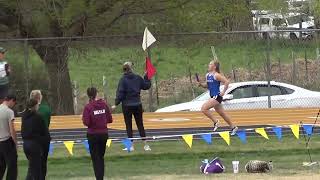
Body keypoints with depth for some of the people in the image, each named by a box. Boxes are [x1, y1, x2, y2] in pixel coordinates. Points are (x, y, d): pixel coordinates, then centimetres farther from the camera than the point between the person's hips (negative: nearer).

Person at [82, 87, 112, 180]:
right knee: (101, 157, 17)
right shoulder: (104, 104, -2)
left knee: (95, 158, 3)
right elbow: (109, 119, 2)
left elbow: (86, 122, -17)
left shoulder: (88, 107, -13)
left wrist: (84, 118, 3)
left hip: (93, 135, -4)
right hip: (104, 134, 4)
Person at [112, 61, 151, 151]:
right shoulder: (138, 78, -1)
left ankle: (131, 146, 3)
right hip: (137, 105, 3)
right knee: (140, 125, 10)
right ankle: (146, 145, 9)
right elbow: (146, 86, 9)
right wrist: (146, 77, 22)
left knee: (128, 126, 4)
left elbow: (120, 93, -13)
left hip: (127, 106, -3)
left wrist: (116, 104, -8)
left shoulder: (123, 80, -10)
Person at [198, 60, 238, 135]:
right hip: (213, 97, 9)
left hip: (217, 96, -9)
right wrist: (201, 84, 3)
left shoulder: (216, 75, -13)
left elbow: (226, 82, -17)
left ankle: (215, 121, -6)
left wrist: (223, 92, -16)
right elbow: (207, 85, 22)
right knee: (222, 114, 15)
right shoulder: (207, 75, 11)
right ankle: (233, 127, 24)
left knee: (204, 108, -18)